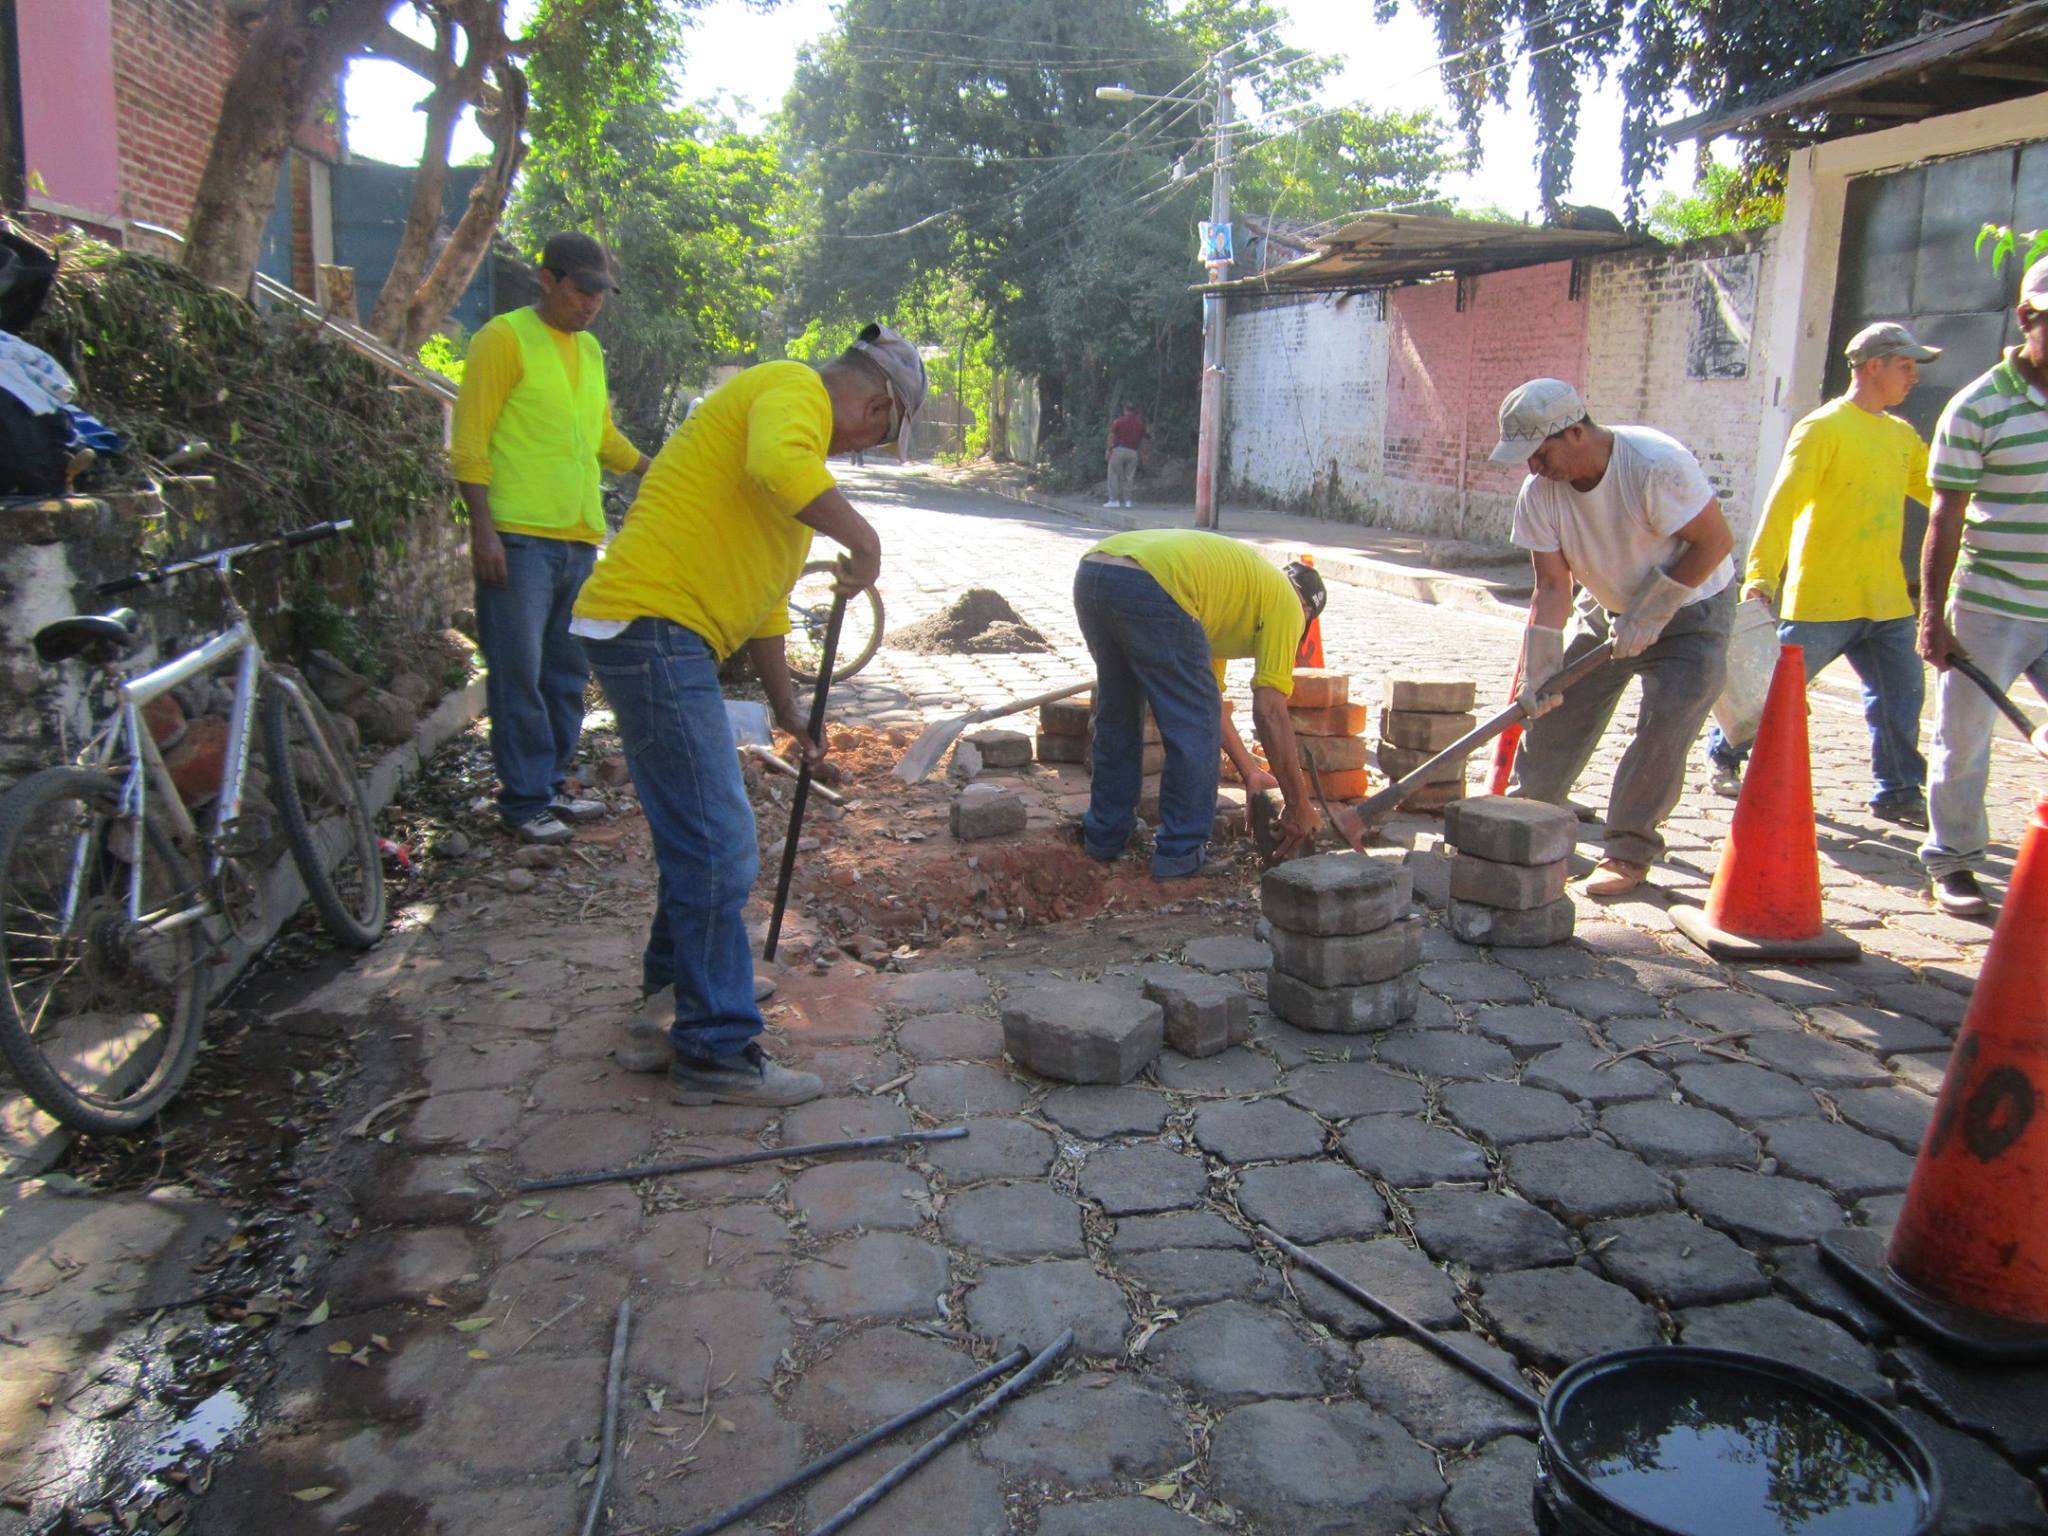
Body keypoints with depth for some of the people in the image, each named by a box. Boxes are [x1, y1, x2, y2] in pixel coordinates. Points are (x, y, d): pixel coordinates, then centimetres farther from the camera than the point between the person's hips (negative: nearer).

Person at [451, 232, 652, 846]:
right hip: (519, 540, -8)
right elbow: (469, 442, -9)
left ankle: (552, 784, 23)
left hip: (580, 540, 8)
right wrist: (482, 527, -16)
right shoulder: (504, 339, -5)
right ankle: (525, 802, 2)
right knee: (519, 675, -4)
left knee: (567, 674, 12)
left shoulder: (589, 349, 18)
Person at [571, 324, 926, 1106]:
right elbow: (777, 468, -33)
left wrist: (789, 712, 30)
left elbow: (764, 597, 29)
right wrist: (863, 538, -18)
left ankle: (665, 1020, 31)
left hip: (663, 638, 11)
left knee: (700, 843, 18)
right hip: (653, 629, -11)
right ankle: (717, 1053, 3)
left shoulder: (798, 415, 26)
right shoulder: (796, 390, -5)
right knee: (718, 850, -7)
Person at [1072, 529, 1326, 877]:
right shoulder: (1287, 603, 17)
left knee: (1117, 715, 27)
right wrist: (1300, 805, 13)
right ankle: (1180, 854, 16)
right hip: (1150, 586, -9)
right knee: (1195, 729, 8)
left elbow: (1207, 698, 41)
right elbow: (1270, 712, 7)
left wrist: (1250, 772, 46)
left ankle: (1105, 836, 36)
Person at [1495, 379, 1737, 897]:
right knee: (1556, 710, 2)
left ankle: (1630, 853, -3)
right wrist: (1537, 674, -19)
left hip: (1690, 608, -5)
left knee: (1664, 728, -14)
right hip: (1608, 608, 5)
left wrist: (1650, 613, -25)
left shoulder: (1657, 464, -31)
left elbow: (1715, 541, -24)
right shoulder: (1540, 493, -15)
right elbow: (1552, 587, -13)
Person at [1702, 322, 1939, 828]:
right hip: (1822, 596, -7)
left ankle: (1899, 793, 18)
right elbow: (1784, 501, -18)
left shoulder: (1902, 435, 14)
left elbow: (1938, 493, 22)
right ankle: (1723, 756, 23)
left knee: (1902, 694, 7)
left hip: (1886, 598, 7)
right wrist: (1760, 575, -27)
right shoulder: (1823, 429, -9)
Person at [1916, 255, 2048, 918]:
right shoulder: (1978, 408, -7)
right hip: (1990, 609, -4)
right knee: (1963, 740, 4)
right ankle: (1953, 862, 19)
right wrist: (1933, 615, -11)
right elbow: (1946, 519, -8)